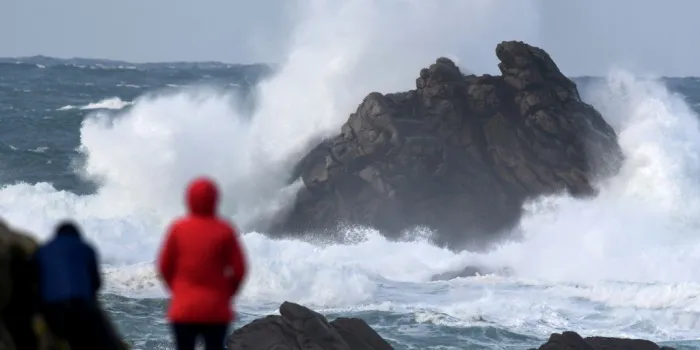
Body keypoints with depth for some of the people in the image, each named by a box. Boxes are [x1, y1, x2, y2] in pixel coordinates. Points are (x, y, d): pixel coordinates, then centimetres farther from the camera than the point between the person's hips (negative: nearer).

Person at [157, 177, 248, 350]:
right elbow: (239, 269, -3)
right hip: (216, 310, 0)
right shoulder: (224, 230, -5)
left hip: (184, 309, 0)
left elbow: (165, 266, 2)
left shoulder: (178, 228, -4)